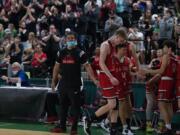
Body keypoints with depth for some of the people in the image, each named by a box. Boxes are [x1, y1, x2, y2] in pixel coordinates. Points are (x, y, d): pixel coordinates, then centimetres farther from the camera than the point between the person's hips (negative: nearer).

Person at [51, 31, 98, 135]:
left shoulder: (80, 53, -4)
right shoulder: (61, 53, 9)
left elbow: (87, 67, -7)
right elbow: (57, 67, 17)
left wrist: (94, 80, -15)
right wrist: (54, 81, 15)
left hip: (75, 84, -4)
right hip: (64, 84, 4)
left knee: (76, 106, -1)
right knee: (63, 105, 10)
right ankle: (62, 126, 20)